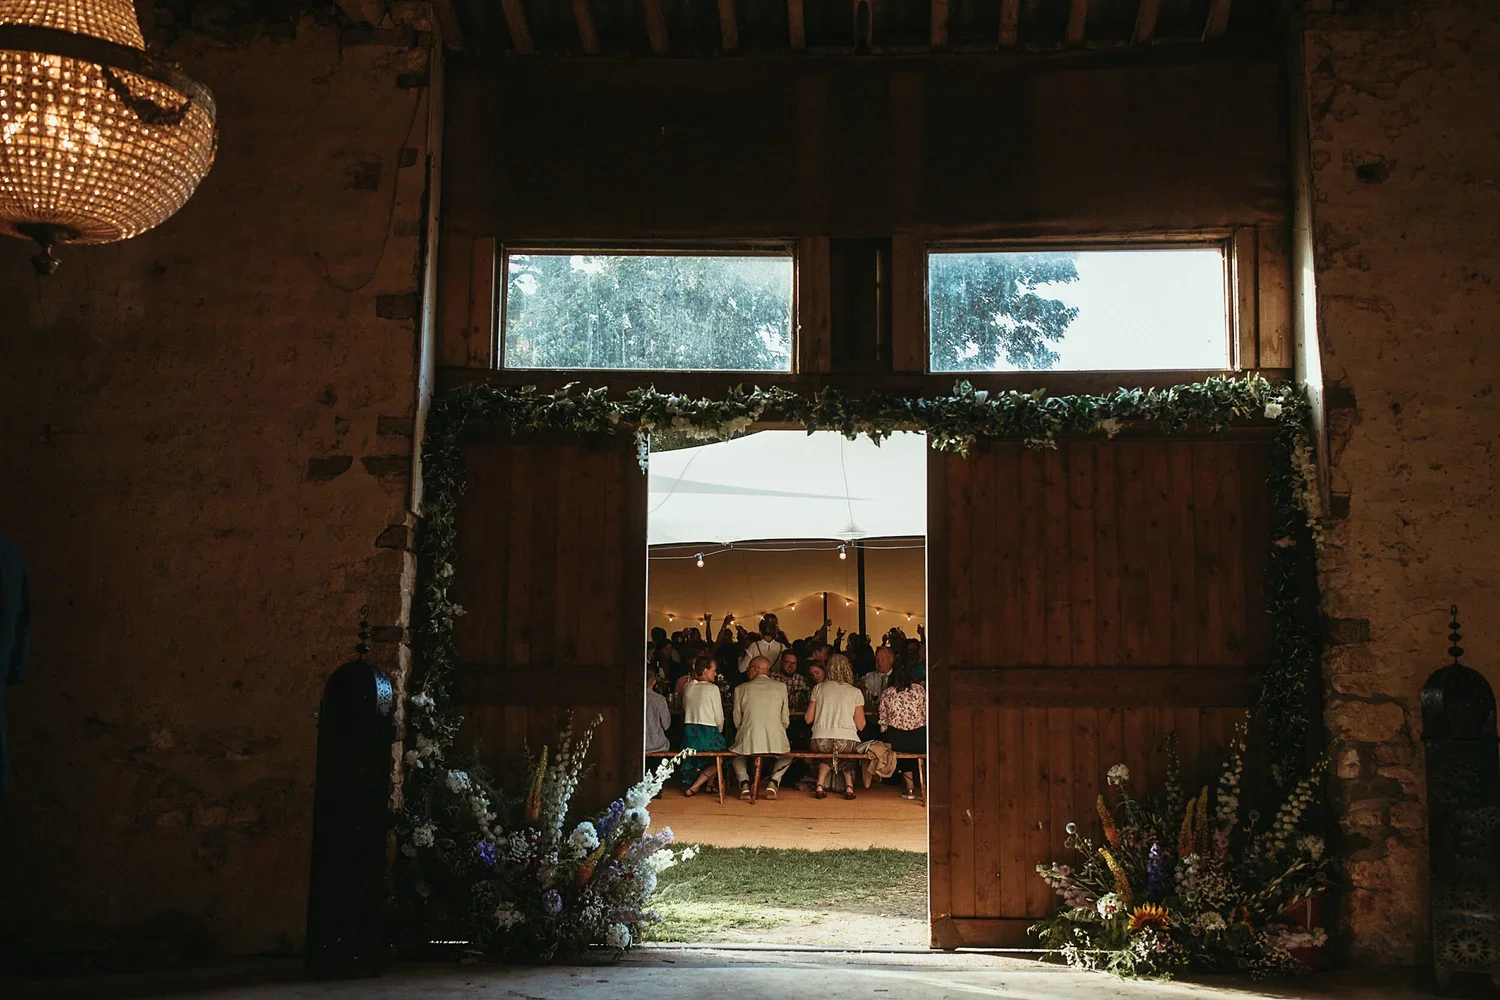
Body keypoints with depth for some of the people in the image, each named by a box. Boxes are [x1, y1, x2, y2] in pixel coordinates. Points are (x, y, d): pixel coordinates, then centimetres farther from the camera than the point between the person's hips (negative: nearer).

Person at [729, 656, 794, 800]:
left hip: (748, 742, 0)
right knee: (787, 756, 33)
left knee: (737, 755, 34)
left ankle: (744, 782, 8)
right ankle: (774, 780, 7)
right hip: (776, 742, 0)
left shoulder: (741, 689, 7)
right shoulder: (781, 687, 9)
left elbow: (737, 722, 11)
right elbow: (785, 721, 12)